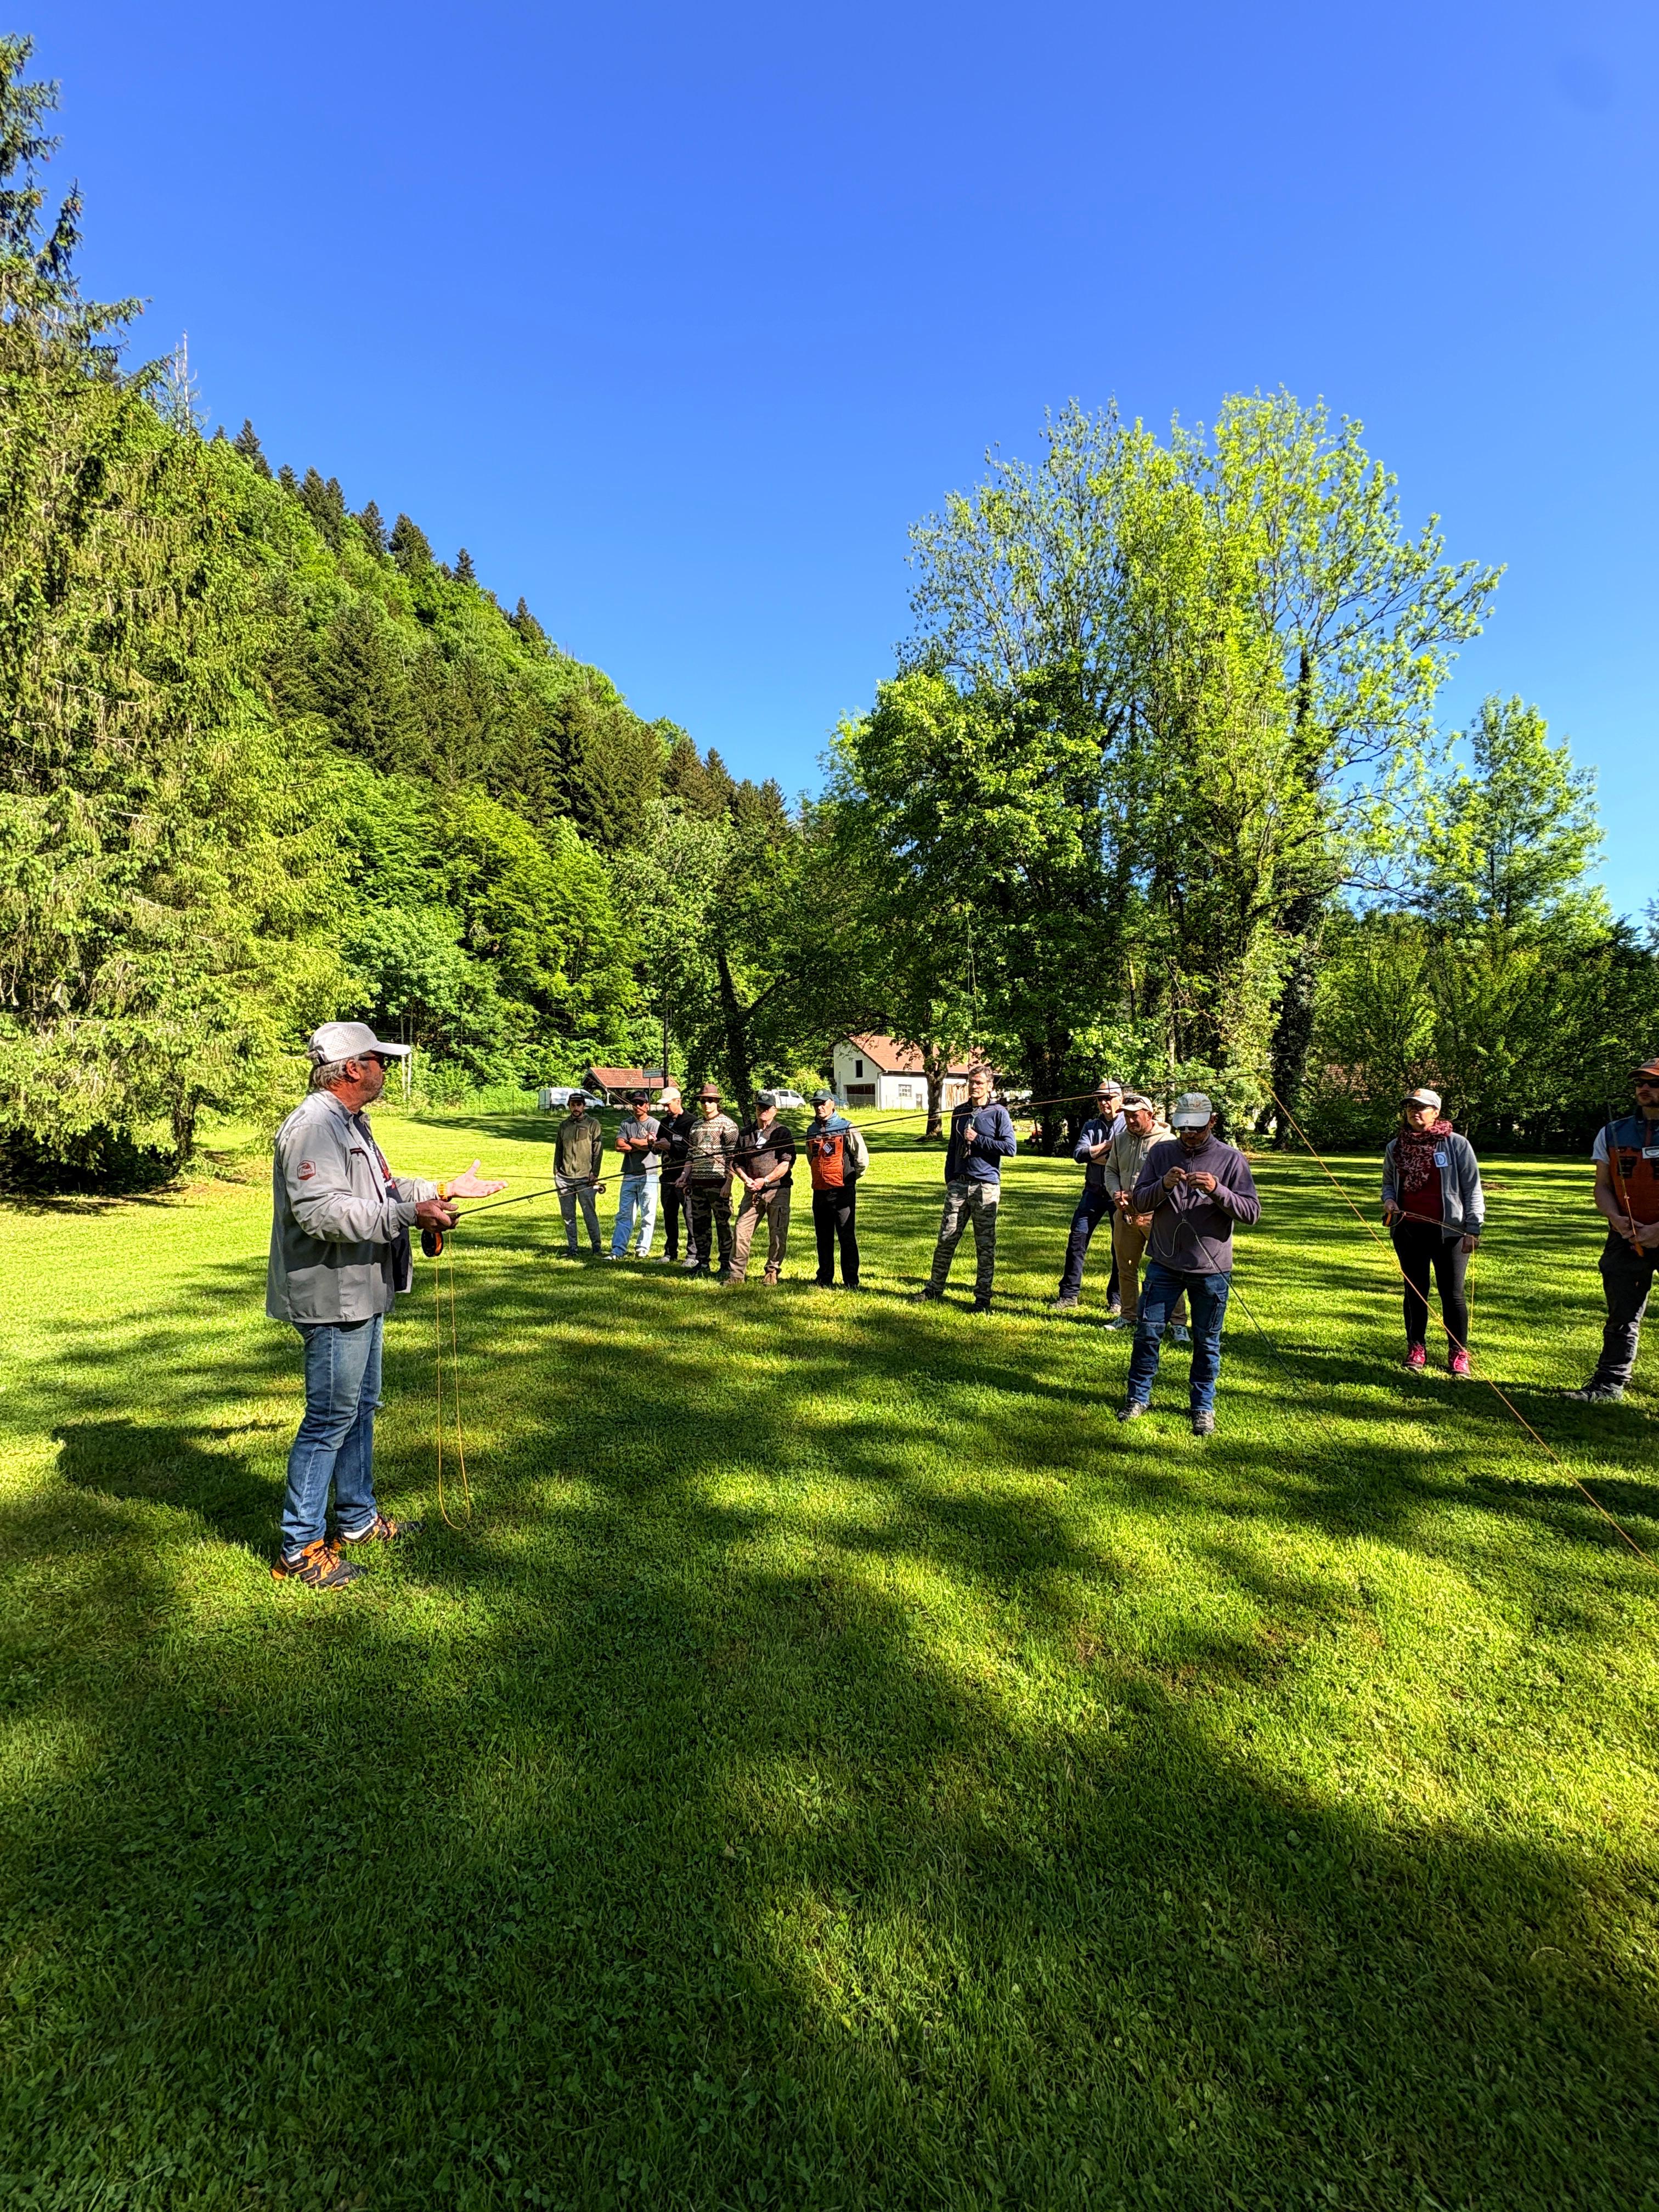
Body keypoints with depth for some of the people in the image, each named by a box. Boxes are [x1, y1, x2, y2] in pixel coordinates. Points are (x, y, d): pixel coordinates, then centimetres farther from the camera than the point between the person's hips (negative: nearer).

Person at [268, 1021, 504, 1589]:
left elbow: (384, 1189, 28)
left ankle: (358, 1519, 34)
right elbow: (322, 1211, -30)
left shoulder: (352, 1124, 16)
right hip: (332, 1298, -11)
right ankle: (299, 1548, 12)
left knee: (361, 1407, 19)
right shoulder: (313, 1126, -19)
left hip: (362, 1295, 11)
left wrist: (445, 1189, 23)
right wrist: (408, 1215, -29)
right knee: (330, 1418, -2)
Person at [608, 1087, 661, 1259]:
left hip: (649, 1175, -3)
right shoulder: (625, 1124, 10)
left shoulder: (654, 1124, -1)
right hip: (630, 1175, 3)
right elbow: (619, 1146, -3)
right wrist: (643, 1144, -8)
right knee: (624, 1214, 3)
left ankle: (642, 1248, 13)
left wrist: (631, 1141, -2)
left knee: (648, 1215, 3)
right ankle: (617, 1250, 3)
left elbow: (652, 1146, -15)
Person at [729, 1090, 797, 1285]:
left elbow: (787, 1163, -8)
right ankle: (737, 1275, 4)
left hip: (777, 1190, -3)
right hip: (752, 1193, 3)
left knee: (778, 1235, 0)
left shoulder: (783, 1132, 1)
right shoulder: (745, 1133, 14)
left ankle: (772, 1273, 16)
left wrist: (765, 1181, -15)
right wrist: (746, 1179, -3)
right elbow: (737, 1162, 16)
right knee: (741, 1232, -3)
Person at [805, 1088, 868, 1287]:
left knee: (847, 1238, -2)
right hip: (820, 1192, 6)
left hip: (842, 1192, -6)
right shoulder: (812, 1131, 11)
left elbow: (863, 1160, -5)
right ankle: (825, 1280, 22)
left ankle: (851, 1282, 5)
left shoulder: (847, 1129, -7)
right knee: (823, 1239, 12)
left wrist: (847, 1180, 4)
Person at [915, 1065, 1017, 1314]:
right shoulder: (960, 1112, 14)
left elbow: (1010, 1148, -9)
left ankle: (983, 1297, 10)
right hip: (958, 1184, 4)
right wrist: (949, 1179, 14)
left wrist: (978, 1140, -11)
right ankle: (935, 1288, 16)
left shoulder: (998, 1113, -1)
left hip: (986, 1186, -4)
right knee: (946, 1239, 5)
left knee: (985, 1245, 2)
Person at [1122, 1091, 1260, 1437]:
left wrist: (1217, 1191, -23)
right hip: (1164, 1264, 2)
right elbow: (1139, 1202, -1)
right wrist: (1163, 1185, -20)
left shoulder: (1231, 1159, -4)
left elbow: (1252, 1212, -8)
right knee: (1147, 1331, 5)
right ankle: (1138, 1397, 22)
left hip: (1211, 1269, -1)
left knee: (1207, 1342, 10)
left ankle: (1203, 1407, 25)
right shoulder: (1160, 1153, 2)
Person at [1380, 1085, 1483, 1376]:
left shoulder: (1456, 1144, -3)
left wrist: (1474, 1228, -4)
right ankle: (1416, 1347, 21)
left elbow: (1472, 1188, -1)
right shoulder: (1395, 1147, 8)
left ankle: (1458, 1353, 13)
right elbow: (1388, 1182, 22)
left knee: (1452, 1294, 2)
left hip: (1448, 1230, -3)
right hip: (1408, 1229, 3)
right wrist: (1389, 1200, -1)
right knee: (1415, 1291, 10)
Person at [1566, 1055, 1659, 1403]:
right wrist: (1617, 1220, -10)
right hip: (1626, 1240, 3)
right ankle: (1610, 1383, 17)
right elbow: (1603, 1187, 7)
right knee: (1621, 1316, 10)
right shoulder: (1612, 1134, 7)